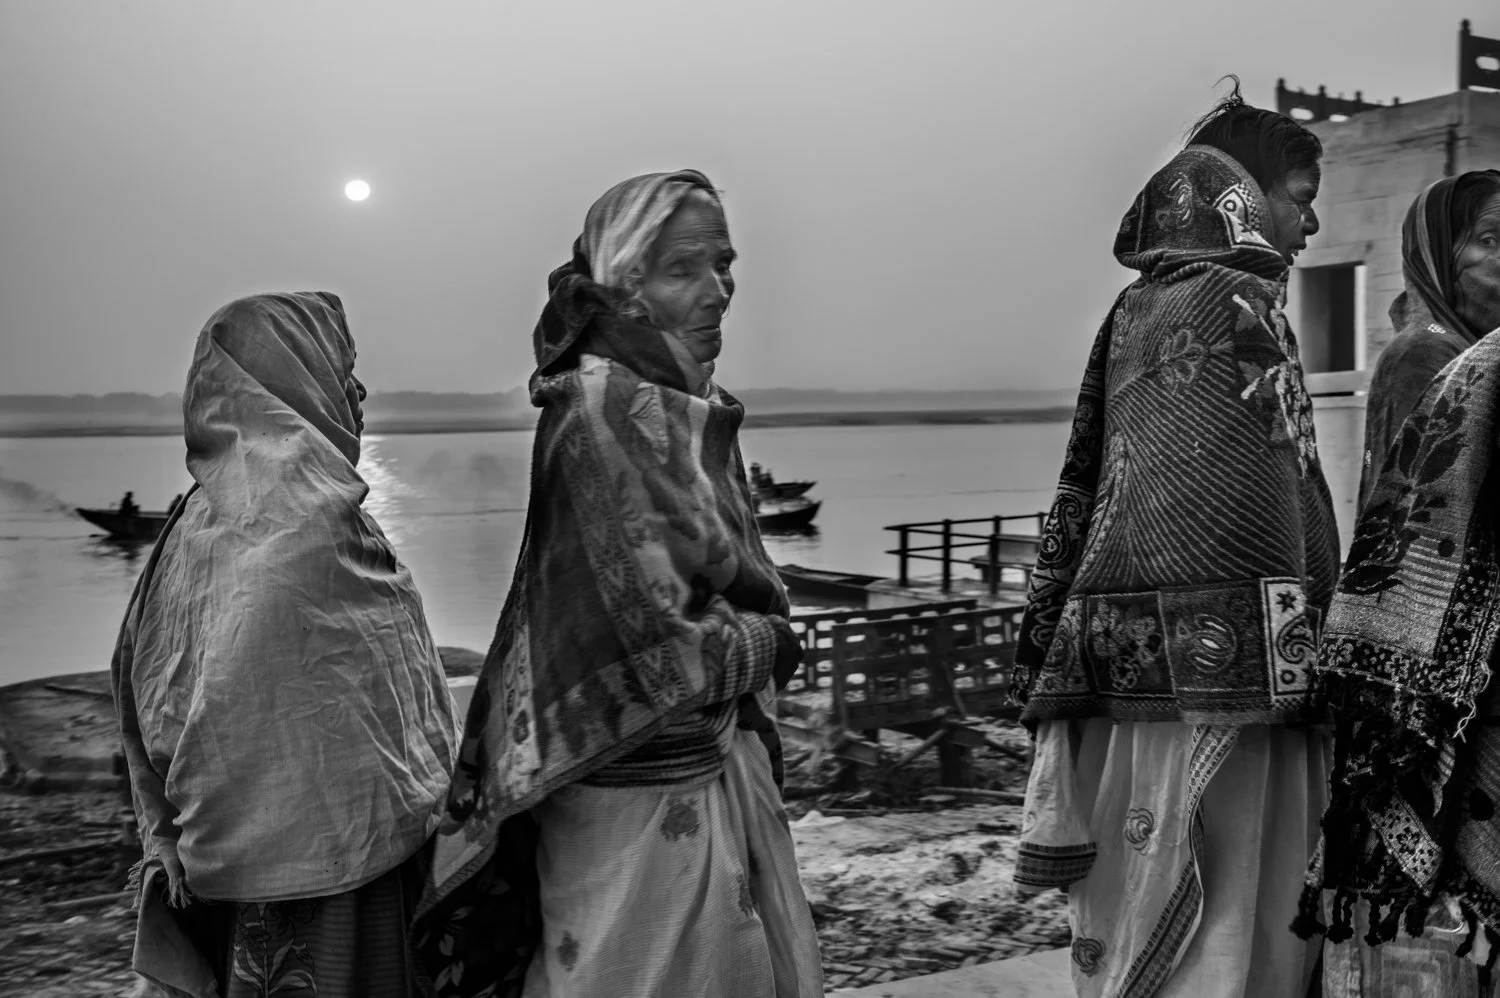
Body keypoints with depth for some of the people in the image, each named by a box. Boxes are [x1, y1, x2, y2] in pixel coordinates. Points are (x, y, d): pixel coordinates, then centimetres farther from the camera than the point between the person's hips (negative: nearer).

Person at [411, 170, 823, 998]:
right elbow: (653, 644, -23)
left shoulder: (697, 410, 6)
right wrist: (768, 644, -6)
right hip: (640, 797, -8)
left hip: (719, 767, 8)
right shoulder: (600, 413, -19)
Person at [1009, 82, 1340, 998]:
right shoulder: (1239, 302, -8)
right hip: (1217, 671, -8)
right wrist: (1311, 654, -14)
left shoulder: (1133, 309, 15)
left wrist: (1046, 641, 20)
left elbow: (1080, 489, 16)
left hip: (1120, 668, 8)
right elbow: (1277, 504, -16)